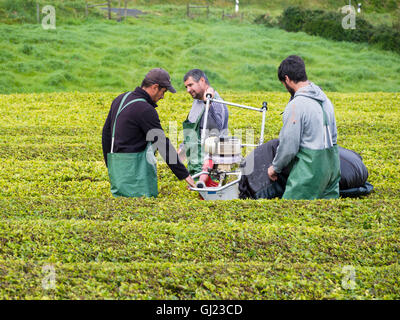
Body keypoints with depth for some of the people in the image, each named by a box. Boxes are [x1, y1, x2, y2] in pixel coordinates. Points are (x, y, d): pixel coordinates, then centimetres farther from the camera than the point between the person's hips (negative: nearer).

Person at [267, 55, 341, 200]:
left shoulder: (296, 106, -16)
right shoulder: (325, 99, 10)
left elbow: (289, 147, -14)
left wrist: (275, 167, 2)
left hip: (309, 170, -8)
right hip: (332, 165, 8)